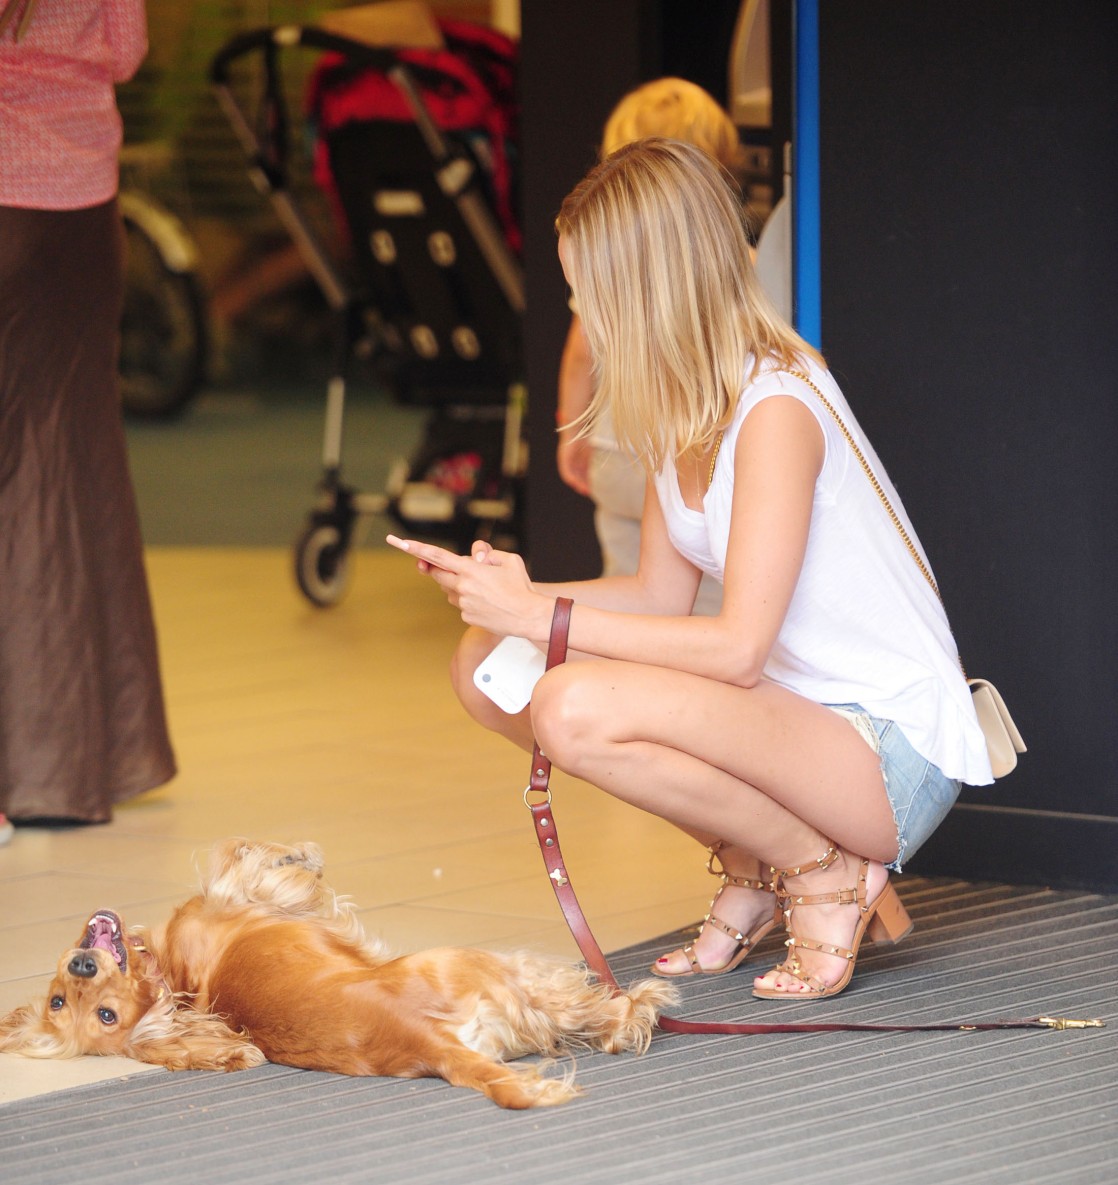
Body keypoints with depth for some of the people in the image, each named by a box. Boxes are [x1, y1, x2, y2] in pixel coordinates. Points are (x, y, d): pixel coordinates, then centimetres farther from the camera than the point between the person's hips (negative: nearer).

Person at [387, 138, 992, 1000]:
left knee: (576, 708, -31)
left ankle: (824, 871, -9)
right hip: (793, 719, 9)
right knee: (486, 667, 2)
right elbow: (663, 595, 11)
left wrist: (546, 618, -23)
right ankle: (755, 868, 8)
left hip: (895, 751, -9)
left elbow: (737, 648, -26)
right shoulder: (681, 408, 5)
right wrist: (517, 597, -5)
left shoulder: (776, 410, -22)